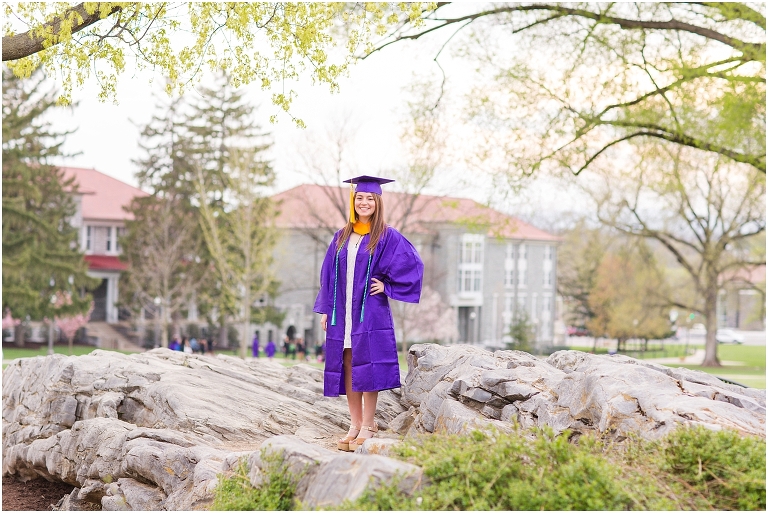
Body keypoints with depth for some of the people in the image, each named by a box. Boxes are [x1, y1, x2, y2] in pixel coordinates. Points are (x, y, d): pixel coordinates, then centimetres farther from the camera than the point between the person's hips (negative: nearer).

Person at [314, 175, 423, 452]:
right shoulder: (341, 237, 12)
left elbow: (413, 265, -5)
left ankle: (367, 426, 0)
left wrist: (388, 286, -8)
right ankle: (355, 425, 13)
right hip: (342, 312, 5)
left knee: (366, 368, -6)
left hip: (370, 312, -5)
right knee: (347, 369, 6)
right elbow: (329, 274, 13)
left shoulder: (387, 237, -2)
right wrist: (326, 309, 7)